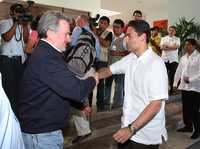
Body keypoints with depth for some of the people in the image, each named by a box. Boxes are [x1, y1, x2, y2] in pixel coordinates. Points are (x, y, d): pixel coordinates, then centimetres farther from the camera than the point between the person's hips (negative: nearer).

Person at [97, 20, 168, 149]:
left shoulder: (156, 64, -20)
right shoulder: (130, 58, 1)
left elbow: (156, 104, -22)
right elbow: (109, 70, 14)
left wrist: (132, 129, -25)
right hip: (128, 127, 6)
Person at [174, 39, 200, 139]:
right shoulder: (183, 57, 11)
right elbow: (179, 71, 14)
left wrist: (190, 79, -19)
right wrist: (175, 83, 11)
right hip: (184, 87, 6)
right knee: (186, 109, 14)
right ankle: (188, 126, 31)